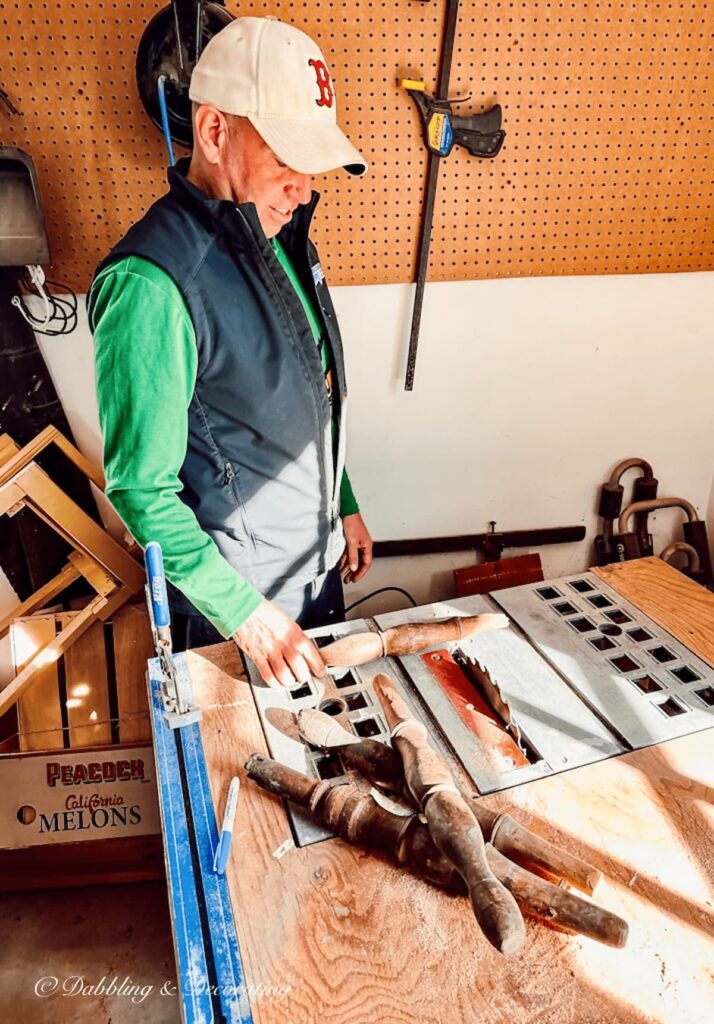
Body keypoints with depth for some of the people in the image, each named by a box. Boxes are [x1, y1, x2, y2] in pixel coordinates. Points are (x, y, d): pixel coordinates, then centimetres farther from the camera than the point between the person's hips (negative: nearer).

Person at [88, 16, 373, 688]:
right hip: (230, 584, -7)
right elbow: (140, 489, -24)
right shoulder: (151, 285, -27)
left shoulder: (280, 237, 1)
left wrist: (344, 505, 13)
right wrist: (245, 612, -22)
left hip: (318, 559, 7)